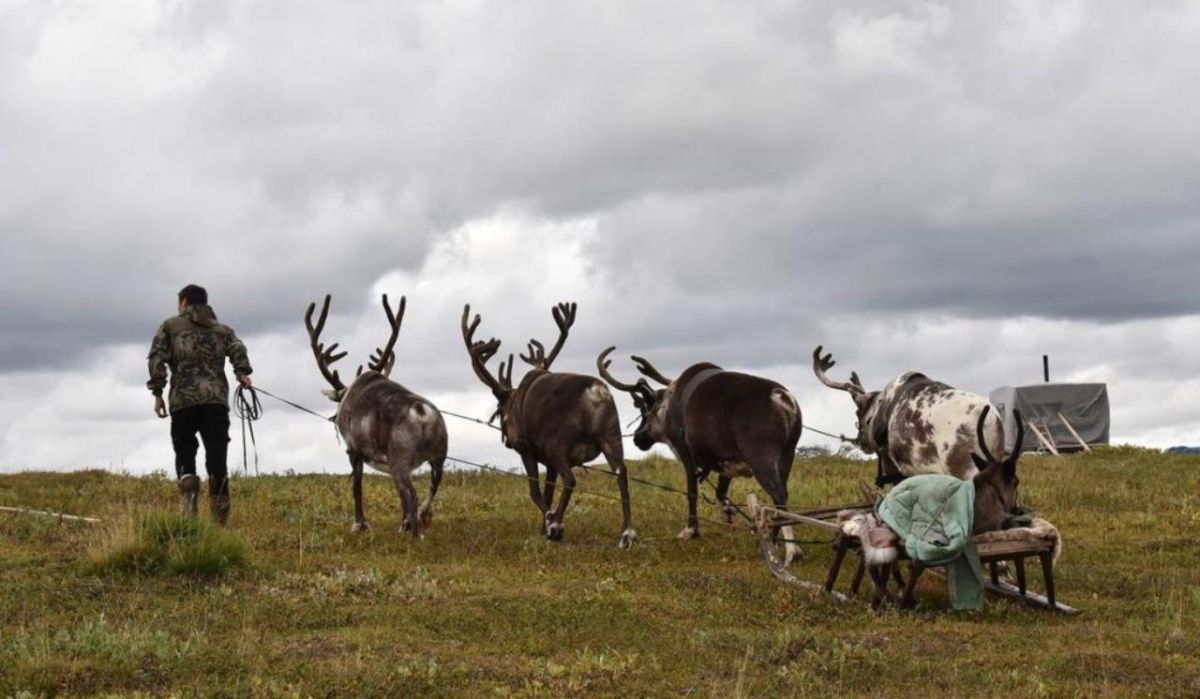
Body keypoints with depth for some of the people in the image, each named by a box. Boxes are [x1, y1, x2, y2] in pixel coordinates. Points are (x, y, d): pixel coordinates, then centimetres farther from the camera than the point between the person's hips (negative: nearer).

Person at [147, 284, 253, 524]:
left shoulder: (170, 326, 16)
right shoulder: (222, 330, 22)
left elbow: (157, 358, 2)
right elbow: (238, 349, 1)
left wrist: (157, 393, 1)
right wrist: (243, 374, -13)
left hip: (183, 401, -2)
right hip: (216, 401, 2)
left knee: (184, 455, 9)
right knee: (216, 461, 1)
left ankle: (190, 498, -17)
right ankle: (220, 519, -6)